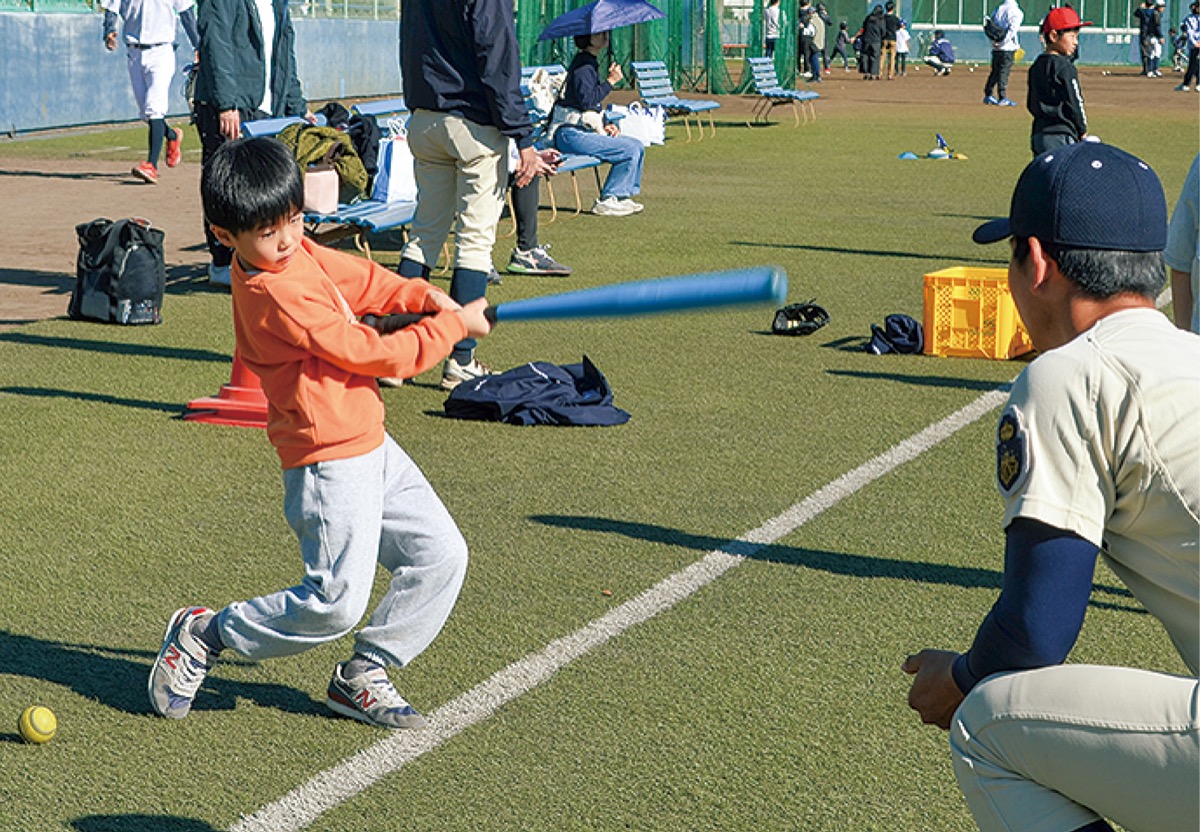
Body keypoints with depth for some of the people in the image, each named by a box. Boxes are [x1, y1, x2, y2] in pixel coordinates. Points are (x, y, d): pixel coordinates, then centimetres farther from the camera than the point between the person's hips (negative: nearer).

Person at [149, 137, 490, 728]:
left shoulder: (299, 253, 4)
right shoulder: (274, 293, -23)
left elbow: (361, 279, 22)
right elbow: (373, 353, -20)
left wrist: (425, 295, 5)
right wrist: (455, 326, -9)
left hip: (372, 447, 10)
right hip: (331, 463, -10)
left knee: (441, 555, 7)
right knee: (337, 601, -12)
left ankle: (362, 677, 17)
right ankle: (205, 635, 9)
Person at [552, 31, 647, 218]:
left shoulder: (590, 63, 19)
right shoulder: (582, 65, -13)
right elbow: (587, 100, -24)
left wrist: (606, 125, 10)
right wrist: (611, 81, -16)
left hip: (586, 130, 10)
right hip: (572, 134, -10)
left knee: (637, 146, 9)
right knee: (630, 151, -17)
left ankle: (622, 196, 11)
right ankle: (606, 202, -10)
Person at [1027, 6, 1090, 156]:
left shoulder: (1036, 66, 13)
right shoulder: (1064, 67, -12)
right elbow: (1074, 103, -11)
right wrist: (1082, 131, 0)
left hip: (1038, 134, 9)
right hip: (1061, 136, -8)